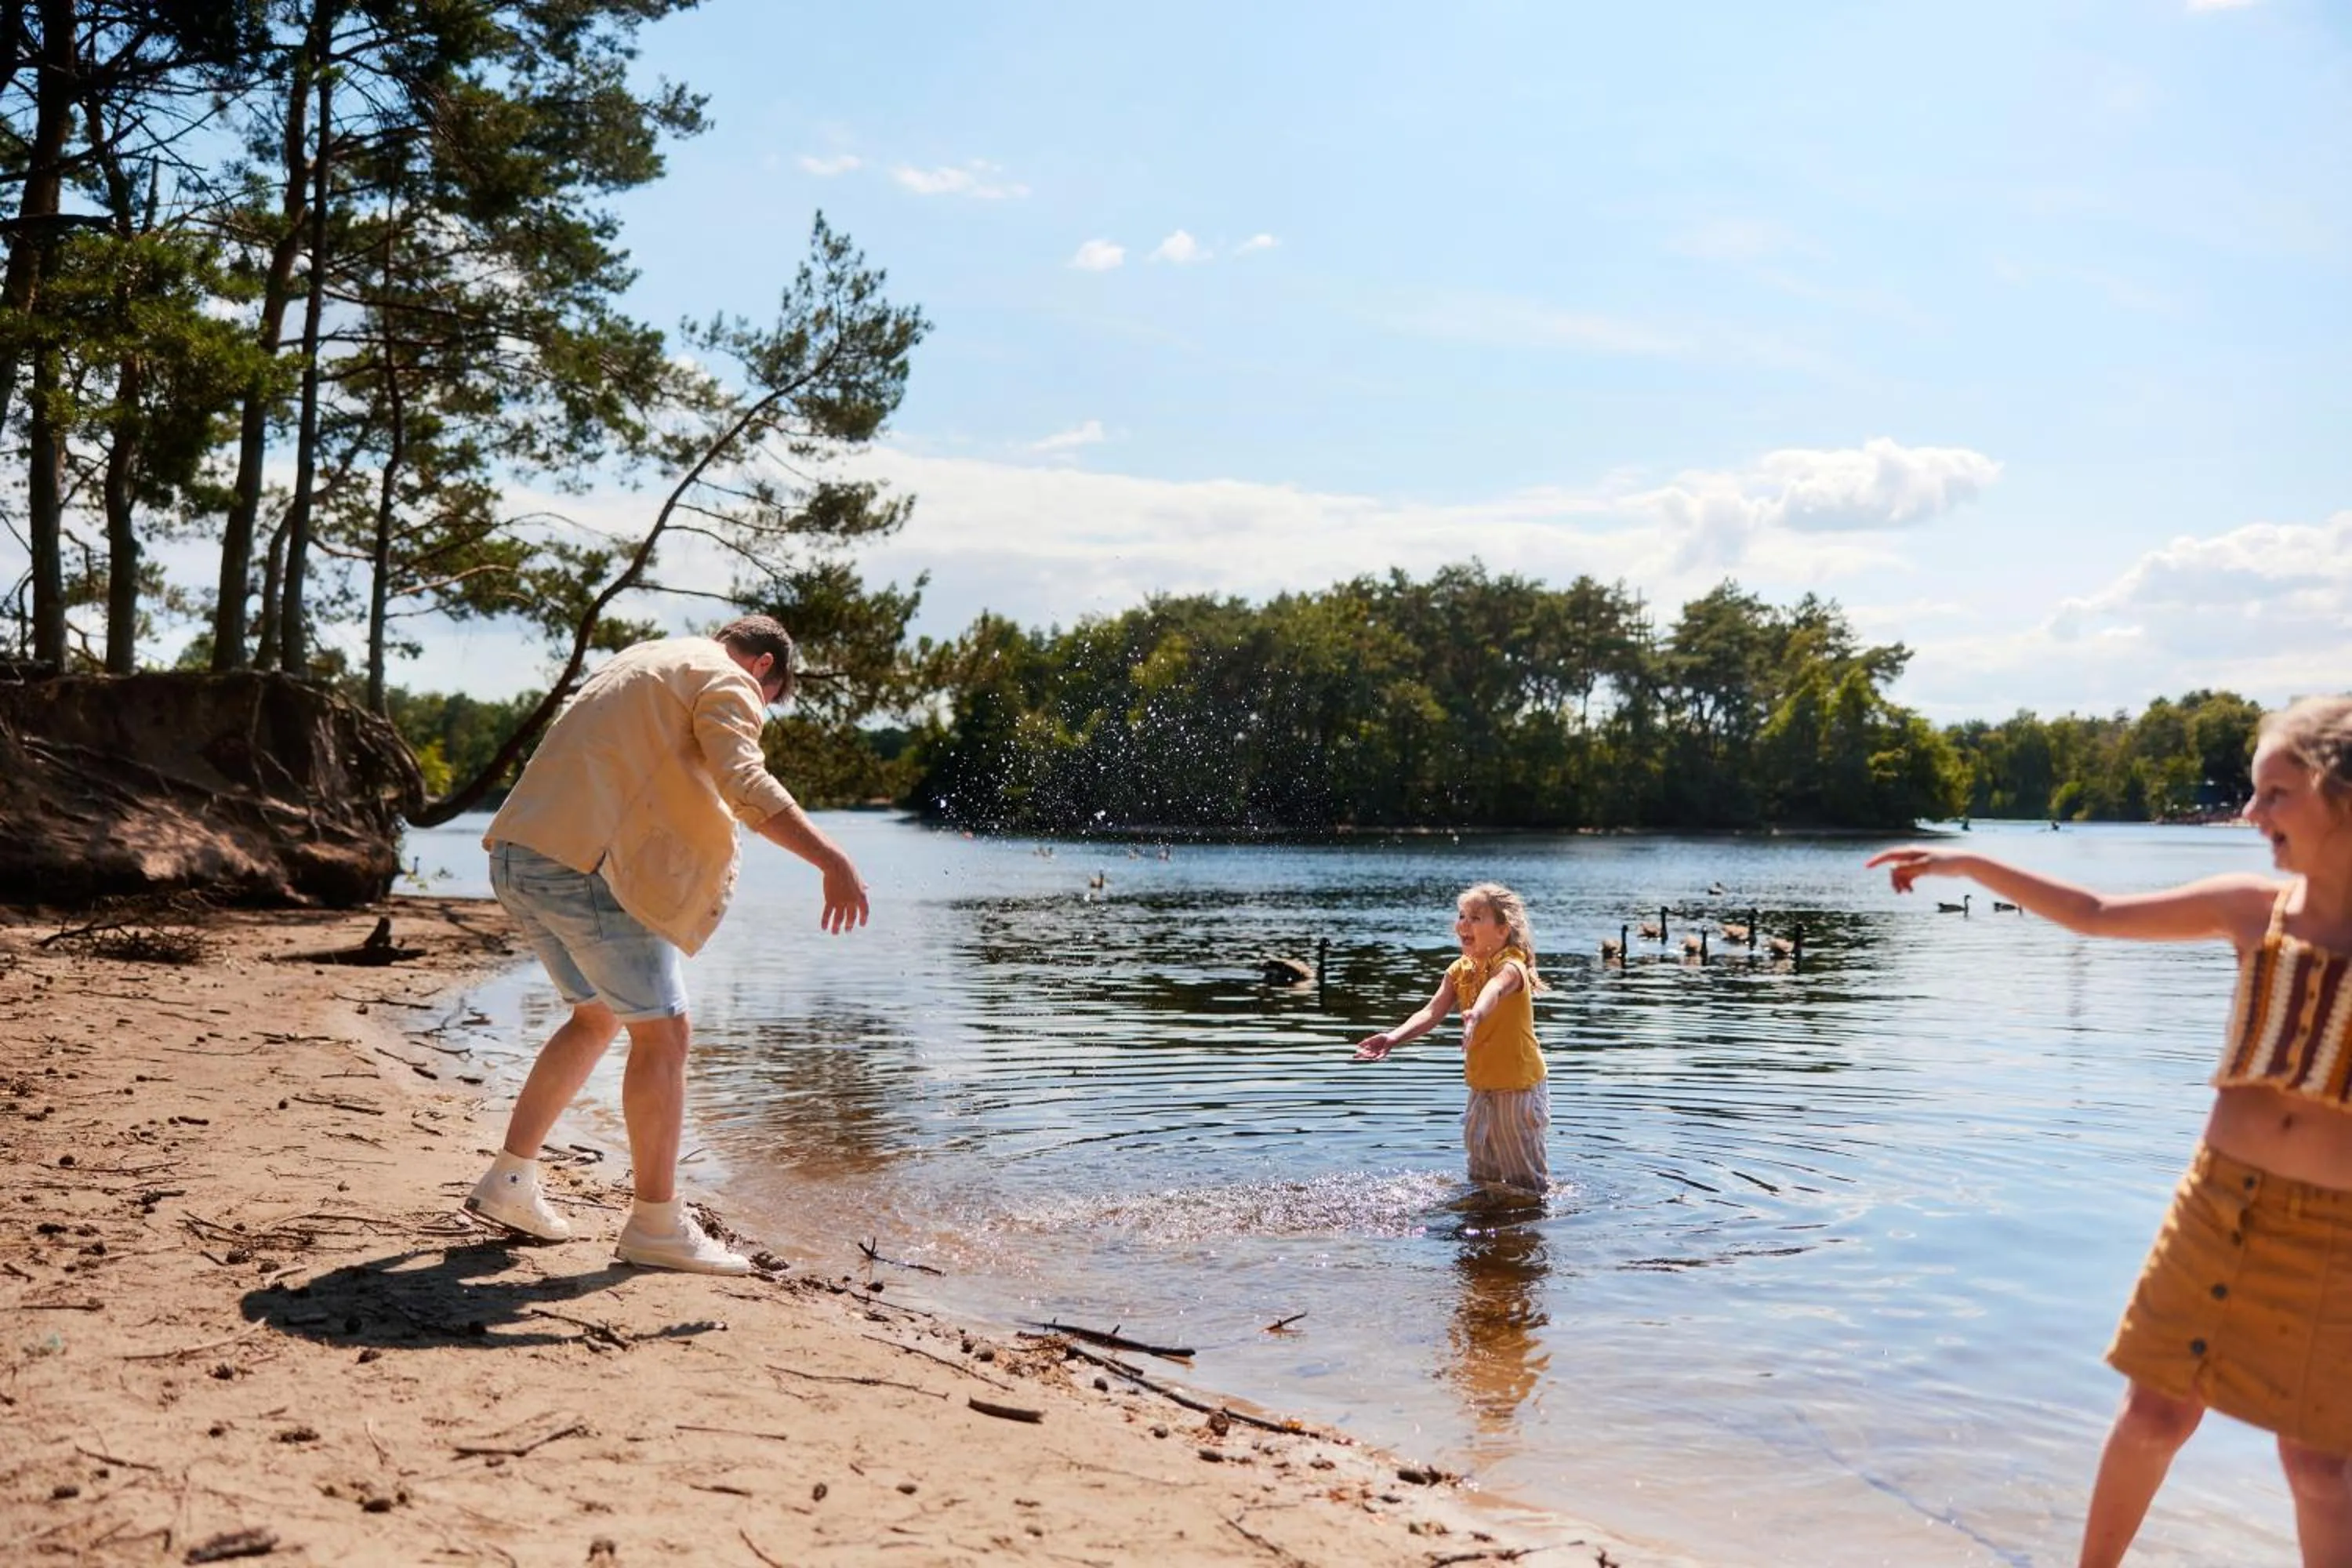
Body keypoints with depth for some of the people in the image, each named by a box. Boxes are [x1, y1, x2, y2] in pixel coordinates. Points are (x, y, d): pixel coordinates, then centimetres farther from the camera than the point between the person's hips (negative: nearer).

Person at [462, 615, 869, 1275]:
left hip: (519, 854, 10)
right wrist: (832, 861, -27)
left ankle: (510, 1181, 25)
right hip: (584, 866, -10)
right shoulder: (726, 682, -3)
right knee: (662, 1030, -2)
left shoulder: (644, 659, 26)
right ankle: (656, 1225, 1)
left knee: (599, 1015, 22)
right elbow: (745, 784, -21)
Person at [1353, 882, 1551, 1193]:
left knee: (1526, 1181, 4)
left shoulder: (1510, 966, -21)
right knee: (1481, 1172, 19)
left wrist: (1476, 1013, -68)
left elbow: (1495, 989, -45)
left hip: (1519, 1087, -7)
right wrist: (1393, 1037, -24)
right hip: (1481, 1087, 7)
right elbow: (1432, 1012, -7)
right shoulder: (1459, 970, 3)